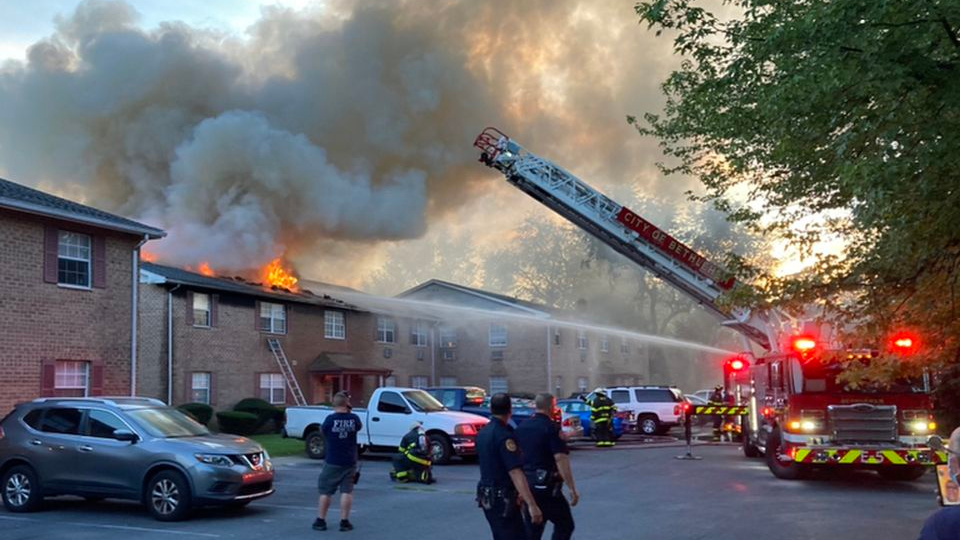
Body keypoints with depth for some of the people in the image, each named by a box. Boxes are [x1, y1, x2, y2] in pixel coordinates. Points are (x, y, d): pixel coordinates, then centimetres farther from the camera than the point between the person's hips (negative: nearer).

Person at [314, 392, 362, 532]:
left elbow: (323, 432, 6)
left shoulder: (330, 419, -12)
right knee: (347, 491, 5)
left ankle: (320, 521, 14)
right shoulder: (354, 418, -7)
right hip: (349, 462, 1)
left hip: (332, 462, -1)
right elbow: (359, 426, 15)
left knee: (326, 491, 9)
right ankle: (344, 522, 4)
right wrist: (349, 412, 11)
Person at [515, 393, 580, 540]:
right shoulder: (552, 428, -12)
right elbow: (560, 459, -20)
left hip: (526, 484, 7)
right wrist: (572, 489, -19)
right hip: (546, 486, -7)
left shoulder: (521, 427, 9)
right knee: (565, 525, 6)